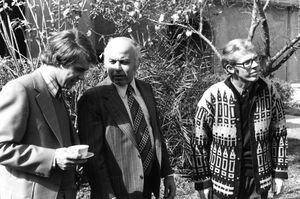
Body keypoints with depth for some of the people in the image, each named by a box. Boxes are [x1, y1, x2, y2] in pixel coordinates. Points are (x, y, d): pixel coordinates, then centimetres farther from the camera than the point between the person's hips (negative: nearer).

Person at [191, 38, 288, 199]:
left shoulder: (269, 92, -7)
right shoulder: (212, 97, -16)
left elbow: (279, 133, 4)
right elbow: (199, 142, -7)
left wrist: (279, 172, 4)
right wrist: (202, 182, -5)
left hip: (259, 180, 3)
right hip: (223, 183, -2)